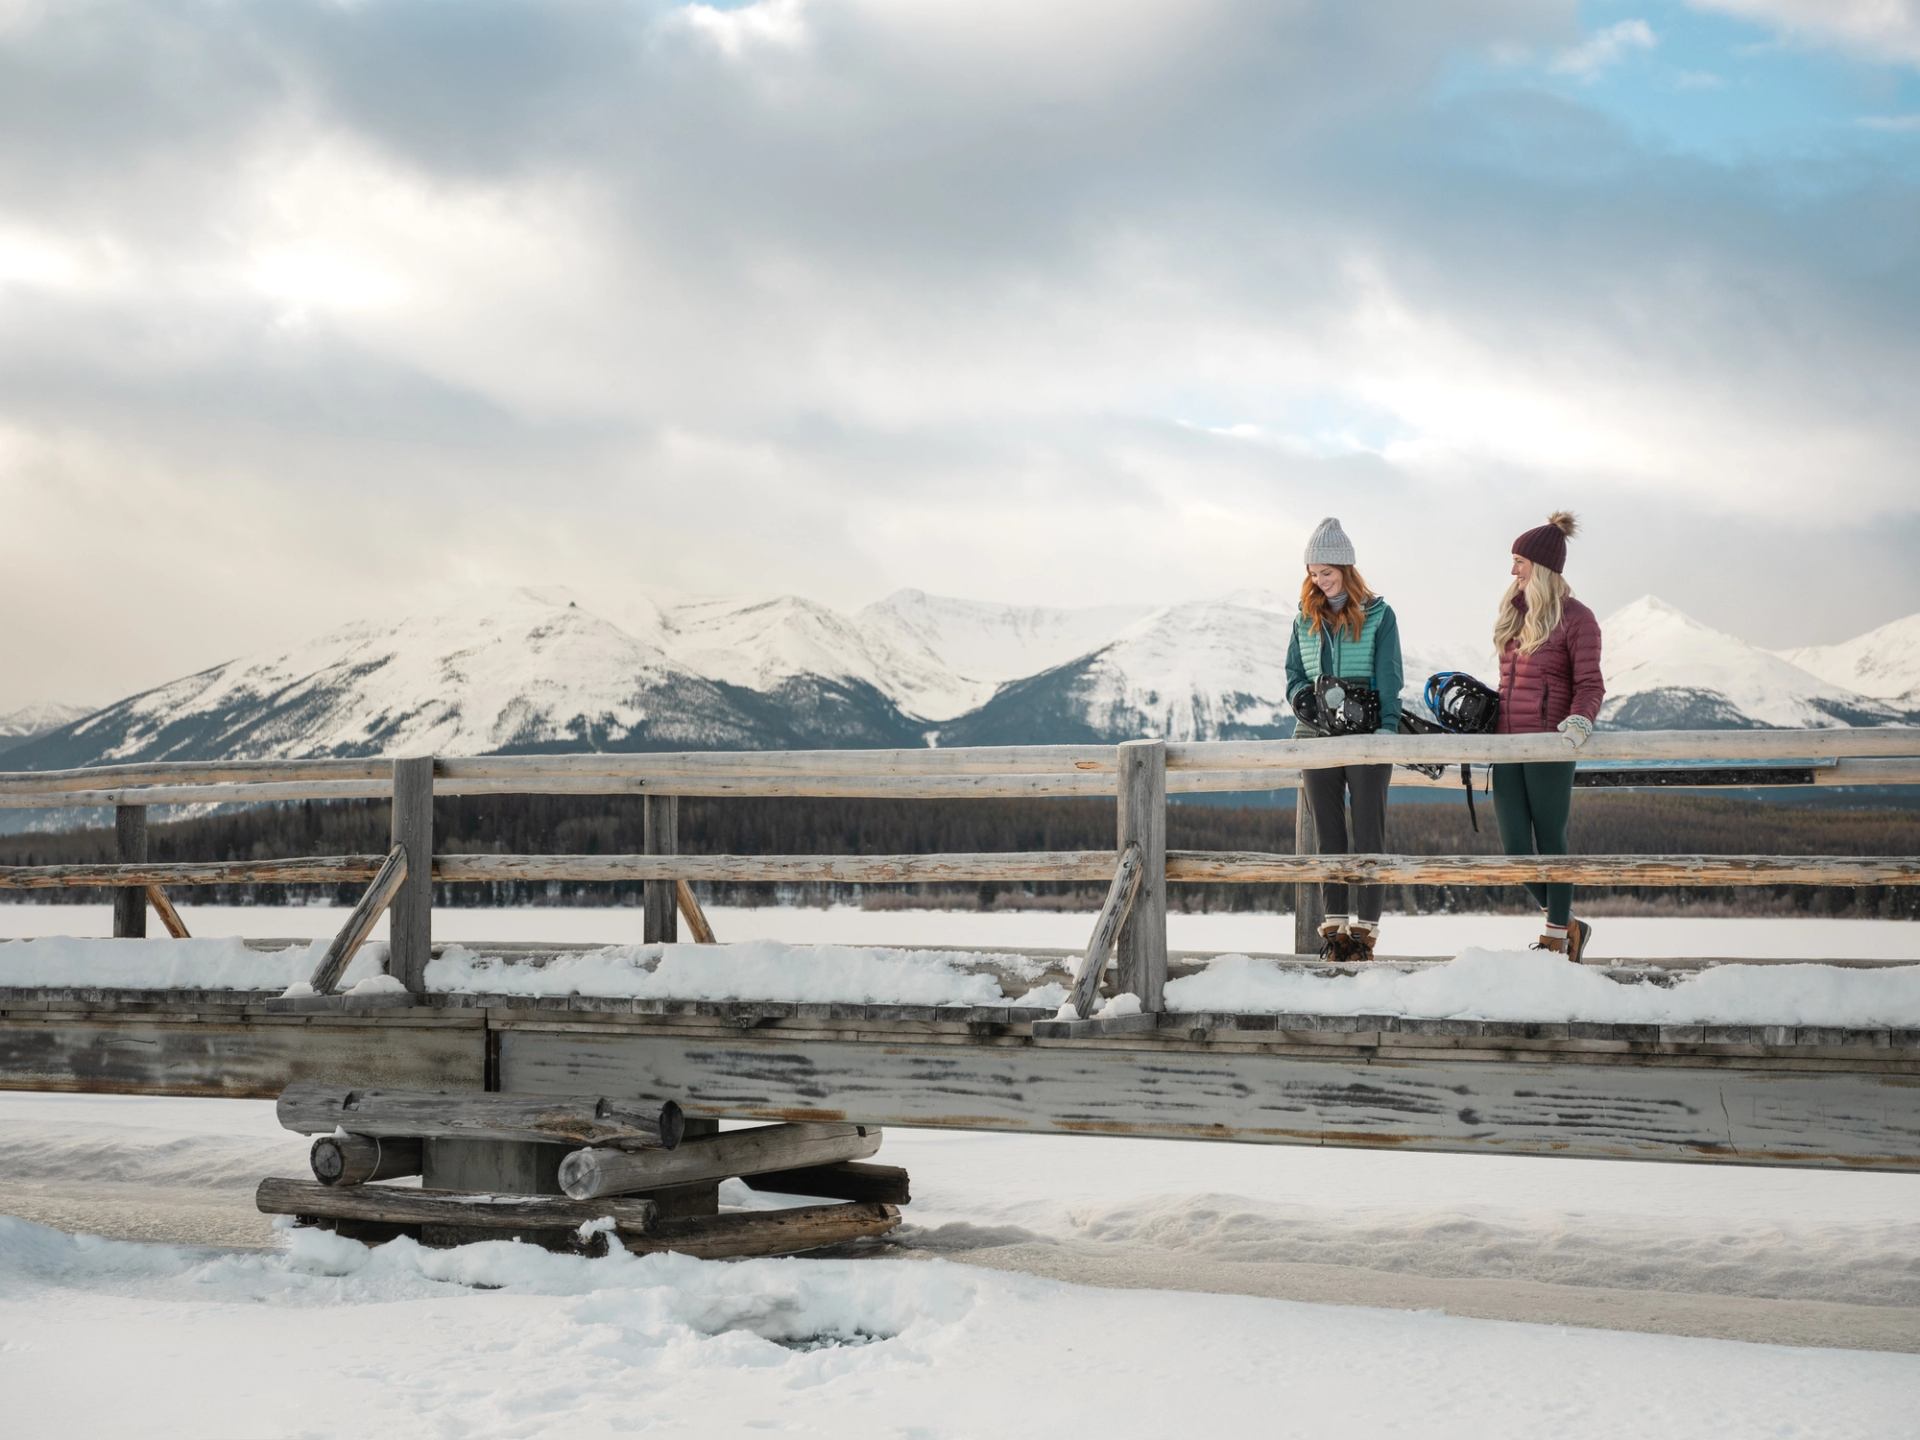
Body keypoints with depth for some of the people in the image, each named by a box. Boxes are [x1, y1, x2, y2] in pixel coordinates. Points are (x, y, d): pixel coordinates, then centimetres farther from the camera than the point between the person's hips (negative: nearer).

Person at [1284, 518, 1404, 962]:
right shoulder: (1305, 619, 11)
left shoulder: (1378, 616, -1)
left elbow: (1388, 680, -4)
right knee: (1328, 832, 6)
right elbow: (1294, 673, 16)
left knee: (1369, 832, -1)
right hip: (1317, 738, 4)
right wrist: (1303, 699, -6)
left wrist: (1385, 733, -14)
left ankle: (1365, 926, 1)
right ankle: (1334, 922, 11)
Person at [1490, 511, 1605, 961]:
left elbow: (1589, 684, -9)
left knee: (1550, 843, 0)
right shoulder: (1514, 609, 15)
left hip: (1548, 746, -7)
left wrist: (1578, 721, -26)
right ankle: (1568, 925, 21)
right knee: (1516, 849, 4)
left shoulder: (1575, 617, -5)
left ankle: (1555, 939, 10)